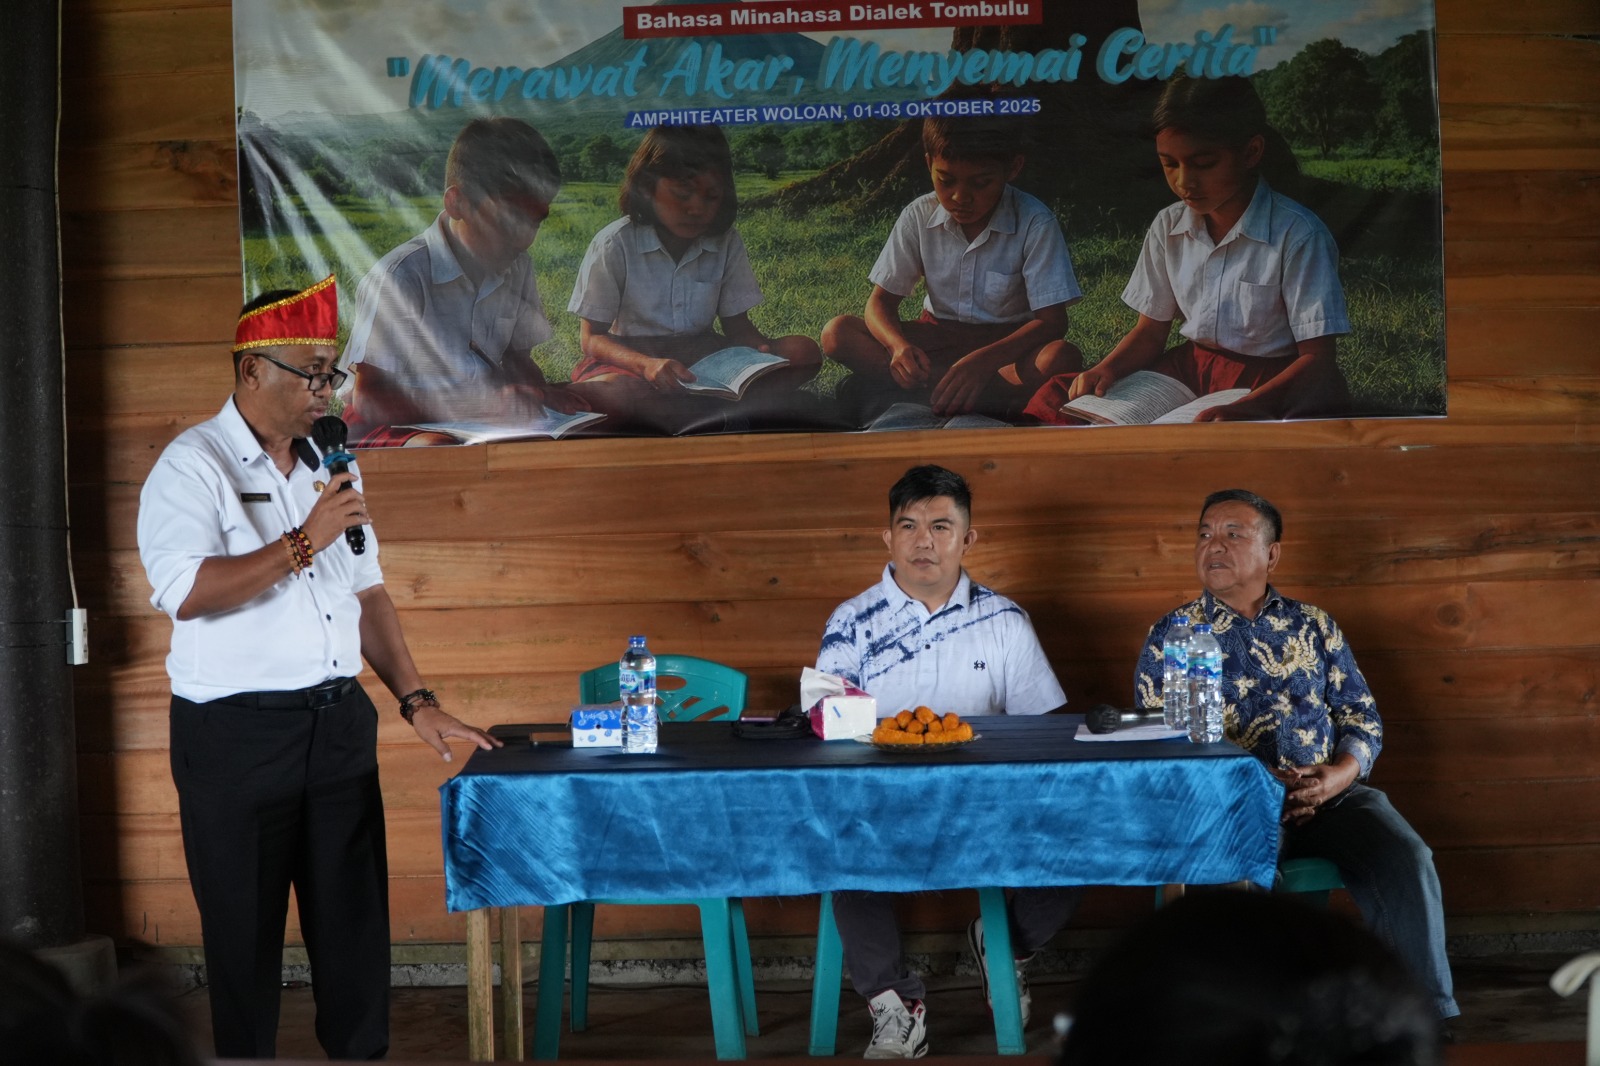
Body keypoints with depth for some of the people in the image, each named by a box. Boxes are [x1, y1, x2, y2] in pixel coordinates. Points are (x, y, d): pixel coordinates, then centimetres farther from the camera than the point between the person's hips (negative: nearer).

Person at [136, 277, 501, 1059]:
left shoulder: (329, 466, 13)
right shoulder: (192, 467, -8)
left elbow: (367, 592, 16)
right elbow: (185, 592, -22)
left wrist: (416, 702, 9)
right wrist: (305, 544, -20)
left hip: (339, 722, 6)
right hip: (235, 733, -6)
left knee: (355, 920, 9)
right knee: (246, 933, 5)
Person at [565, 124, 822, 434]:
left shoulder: (726, 242, 1)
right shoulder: (615, 245, -10)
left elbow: (737, 326, 7)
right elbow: (591, 336, -9)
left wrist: (764, 349, -19)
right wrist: (645, 364, -31)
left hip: (703, 358, 5)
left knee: (804, 351, -18)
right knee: (614, 391, -41)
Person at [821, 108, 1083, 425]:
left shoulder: (1035, 223, -17)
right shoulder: (919, 216, -8)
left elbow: (1052, 321, -22)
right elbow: (881, 300, -6)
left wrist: (984, 360, -40)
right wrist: (899, 346, -32)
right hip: (939, 336, 3)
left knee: (1062, 358, -37)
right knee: (838, 334, -20)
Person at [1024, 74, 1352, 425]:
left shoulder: (1297, 235, -16)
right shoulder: (1169, 227, 2)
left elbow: (1318, 357, -16)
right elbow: (1150, 331, 10)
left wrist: (1245, 408, -33)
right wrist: (1107, 370, -13)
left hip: (1273, 385, -5)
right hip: (1191, 369, 5)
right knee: (1059, 397, -10)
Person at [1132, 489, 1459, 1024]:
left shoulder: (1312, 626, 19)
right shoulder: (1170, 635, 11)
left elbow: (1363, 716, 17)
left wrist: (1342, 773, -7)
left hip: (1330, 793, 3)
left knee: (1407, 862, -26)